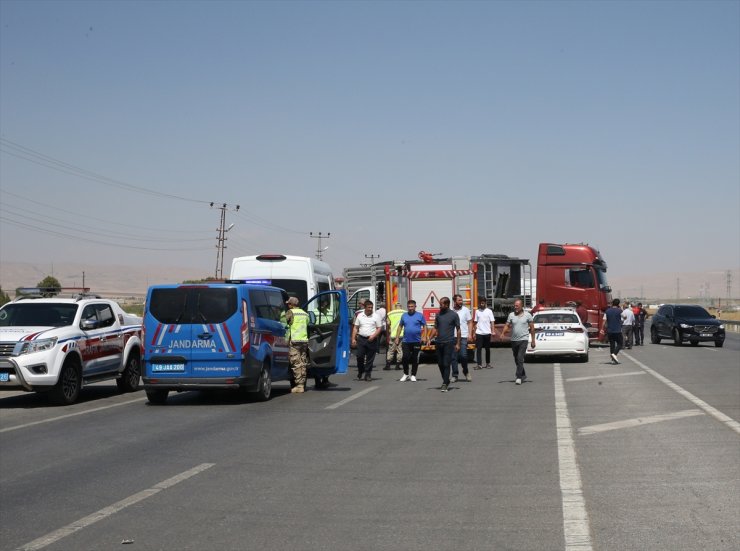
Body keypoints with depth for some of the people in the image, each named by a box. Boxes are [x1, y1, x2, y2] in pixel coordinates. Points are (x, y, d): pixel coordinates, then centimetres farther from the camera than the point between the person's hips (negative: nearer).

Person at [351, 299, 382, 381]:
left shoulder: (375, 316, 3)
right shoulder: (359, 316, 8)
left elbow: (379, 328, 2)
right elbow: (355, 328, 10)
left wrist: (373, 336, -13)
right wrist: (353, 339, 1)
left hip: (372, 340, -1)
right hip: (361, 339, 1)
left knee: (370, 358, 1)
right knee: (359, 356, -3)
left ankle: (368, 374, 9)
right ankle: (360, 372, 16)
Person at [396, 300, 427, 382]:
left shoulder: (420, 315, 0)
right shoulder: (404, 315, 8)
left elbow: (425, 326, 1)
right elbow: (400, 326, 12)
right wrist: (397, 337, 6)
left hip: (416, 341, -2)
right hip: (406, 341, 2)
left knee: (414, 358, 5)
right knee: (405, 357, -5)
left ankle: (413, 375, 15)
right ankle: (406, 374, 12)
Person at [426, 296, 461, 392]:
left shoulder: (454, 315, -3)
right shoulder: (438, 315, 10)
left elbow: (458, 330, 0)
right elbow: (435, 328, 15)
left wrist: (457, 343, -4)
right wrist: (429, 338, 3)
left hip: (448, 343, -5)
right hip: (439, 343, 5)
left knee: (446, 364, -8)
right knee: (440, 363, 9)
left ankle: (445, 384, -6)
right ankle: (446, 381, 25)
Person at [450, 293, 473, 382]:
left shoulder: (465, 310, 4)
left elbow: (470, 323, 5)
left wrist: (470, 334, -5)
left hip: (463, 337, -1)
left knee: (463, 355, -9)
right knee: (453, 357, 3)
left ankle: (465, 372, 15)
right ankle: (455, 375, 12)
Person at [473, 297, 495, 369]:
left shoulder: (489, 311, 1)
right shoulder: (477, 311, 8)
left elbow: (492, 322, 0)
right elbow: (475, 322, 10)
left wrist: (492, 331, -8)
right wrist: (474, 332, 6)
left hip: (487, 333, -1)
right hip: (479, 333, 1)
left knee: (487, 349, 8)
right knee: (478, 348, -5)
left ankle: (488, 363, 18)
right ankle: (479, 364, -6)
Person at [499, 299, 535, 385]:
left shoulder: (527, 315, -1)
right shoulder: (511, 315, 5)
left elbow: (532, 328, 3)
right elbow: (507, 325, 1)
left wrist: (533, 340, 1)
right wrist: (502, 333, -17)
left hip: (523, 340, -4)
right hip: (514, 340, 4)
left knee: (520, 358, -16)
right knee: (516, 359, 12)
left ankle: (519, 377, -15)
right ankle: (523, 375, 30)